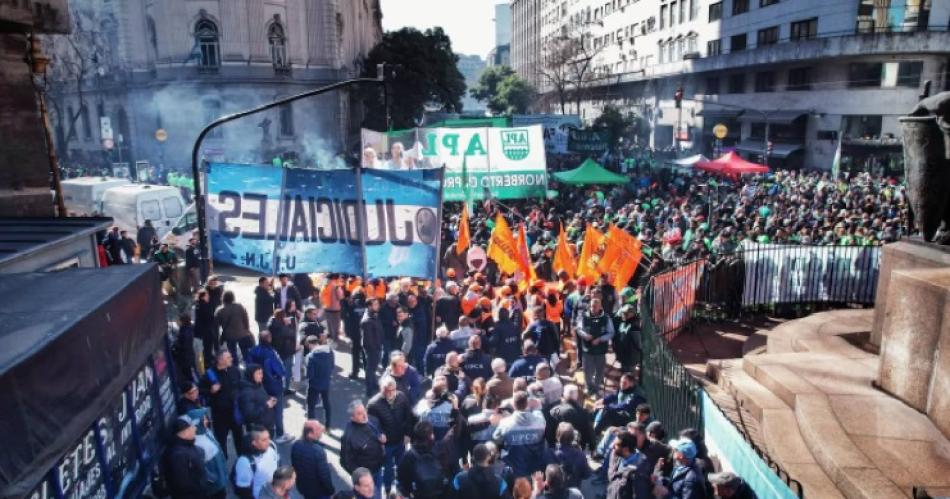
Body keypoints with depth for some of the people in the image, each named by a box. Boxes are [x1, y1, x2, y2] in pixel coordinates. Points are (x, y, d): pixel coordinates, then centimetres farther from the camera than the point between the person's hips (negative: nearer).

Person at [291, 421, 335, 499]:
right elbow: (324, 474, -25)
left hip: (303, 486, 6)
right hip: (319, 491, -6)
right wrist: (330, 490, -9)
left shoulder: (296, 445, -12)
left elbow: (294, 466, 3)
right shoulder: (318, 451, -33)